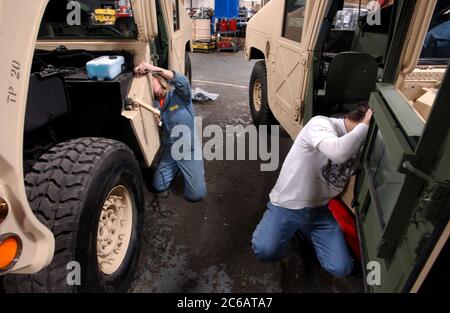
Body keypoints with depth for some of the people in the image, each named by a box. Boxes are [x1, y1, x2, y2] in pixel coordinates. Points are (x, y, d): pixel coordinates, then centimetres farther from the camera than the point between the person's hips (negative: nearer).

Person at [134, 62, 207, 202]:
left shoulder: (179, 94, -11)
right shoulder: (154, 104, 4)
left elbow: (183, 81, -34)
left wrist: (153, 68, -42)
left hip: (189, 149, -5)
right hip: (169, 150, 5)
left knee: (196, 195, -7)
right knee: (158, 186, 8)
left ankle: (196, 165, 21)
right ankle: (177, 168, 32)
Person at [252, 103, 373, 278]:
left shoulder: (360, 148, 5)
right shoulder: (322, 124, -20)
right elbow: (338, 152, -40)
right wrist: (365, 125, -26)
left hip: (320, 210, 7)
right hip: (288, 205, -6)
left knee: (341, 269, -5)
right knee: (266, 251, -29)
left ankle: (305, 230, 20)